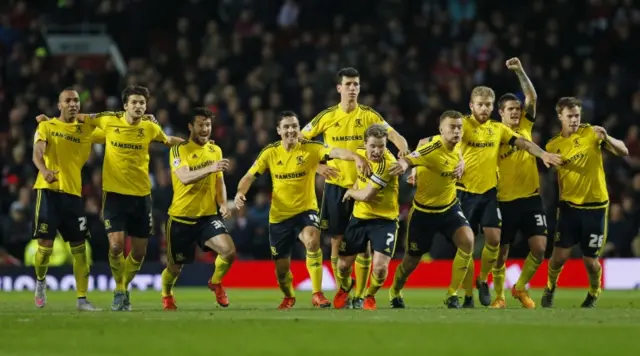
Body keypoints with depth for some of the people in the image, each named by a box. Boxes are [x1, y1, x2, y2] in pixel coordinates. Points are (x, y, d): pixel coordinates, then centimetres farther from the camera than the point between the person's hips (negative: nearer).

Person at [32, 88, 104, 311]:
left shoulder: (86, 131, 13)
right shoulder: (46, 127, 3)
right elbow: (37, 153, -12)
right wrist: (44, 170, -34)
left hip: (73, 193, 3)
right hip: (49, 190, -3)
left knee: (79, 248, -1)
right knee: (45, 245, -7)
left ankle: (82, 299, 4)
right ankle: (40, 281, 23)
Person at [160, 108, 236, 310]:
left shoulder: (215, 151, 7)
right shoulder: (178, 151, -10)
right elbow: (185, 177, -27)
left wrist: (223, 203, -2)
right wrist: (210, 168, -42)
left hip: (208, 215, 3)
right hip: (181, 217, -3)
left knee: (229, 251, -21)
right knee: (175, 267, 8)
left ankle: (216, 283, 10)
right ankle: (166, 295, 43)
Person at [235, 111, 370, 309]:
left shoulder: (310, 148, -11)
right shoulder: (270, 152, -3)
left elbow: (335, 152, -29)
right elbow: (249, 177, 3)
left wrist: (356, 157, -48)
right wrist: (240, 193, -19)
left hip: (306, 210, -3)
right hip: (279, 215, 3)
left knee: (312, 241, -34)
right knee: (281, 267, 9)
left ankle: (317, 294, -26)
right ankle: (289, 297, 44)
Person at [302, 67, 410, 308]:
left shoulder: (369, 115, 0)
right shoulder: (327, 117, 1)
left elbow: (394, 135, -8)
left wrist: (403, 149, -30)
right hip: (336, 185, 1)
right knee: (337, 240, 2)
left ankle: (360, 295, 5)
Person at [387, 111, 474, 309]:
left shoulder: (456, 146, -6)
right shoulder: (433, 148, -26)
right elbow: (407, 160, -45)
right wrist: (404, 164, -66)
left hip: (449, 207, 5)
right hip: (423, 210, -5)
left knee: (467, 241, -20)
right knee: (413, 258, 9)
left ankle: (452, 294, -7)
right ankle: (395, 292, 42)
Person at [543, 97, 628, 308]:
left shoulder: (591, 133, -4)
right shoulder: (553, 146, 1)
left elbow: (623, 152, -5)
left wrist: (607, 138, -23)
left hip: (595, 206, -1)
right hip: (569, 205, 1)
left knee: (590, 260, 2)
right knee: (560, 255, -7)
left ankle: (594, 293, 32)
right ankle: (550, 289, 23)